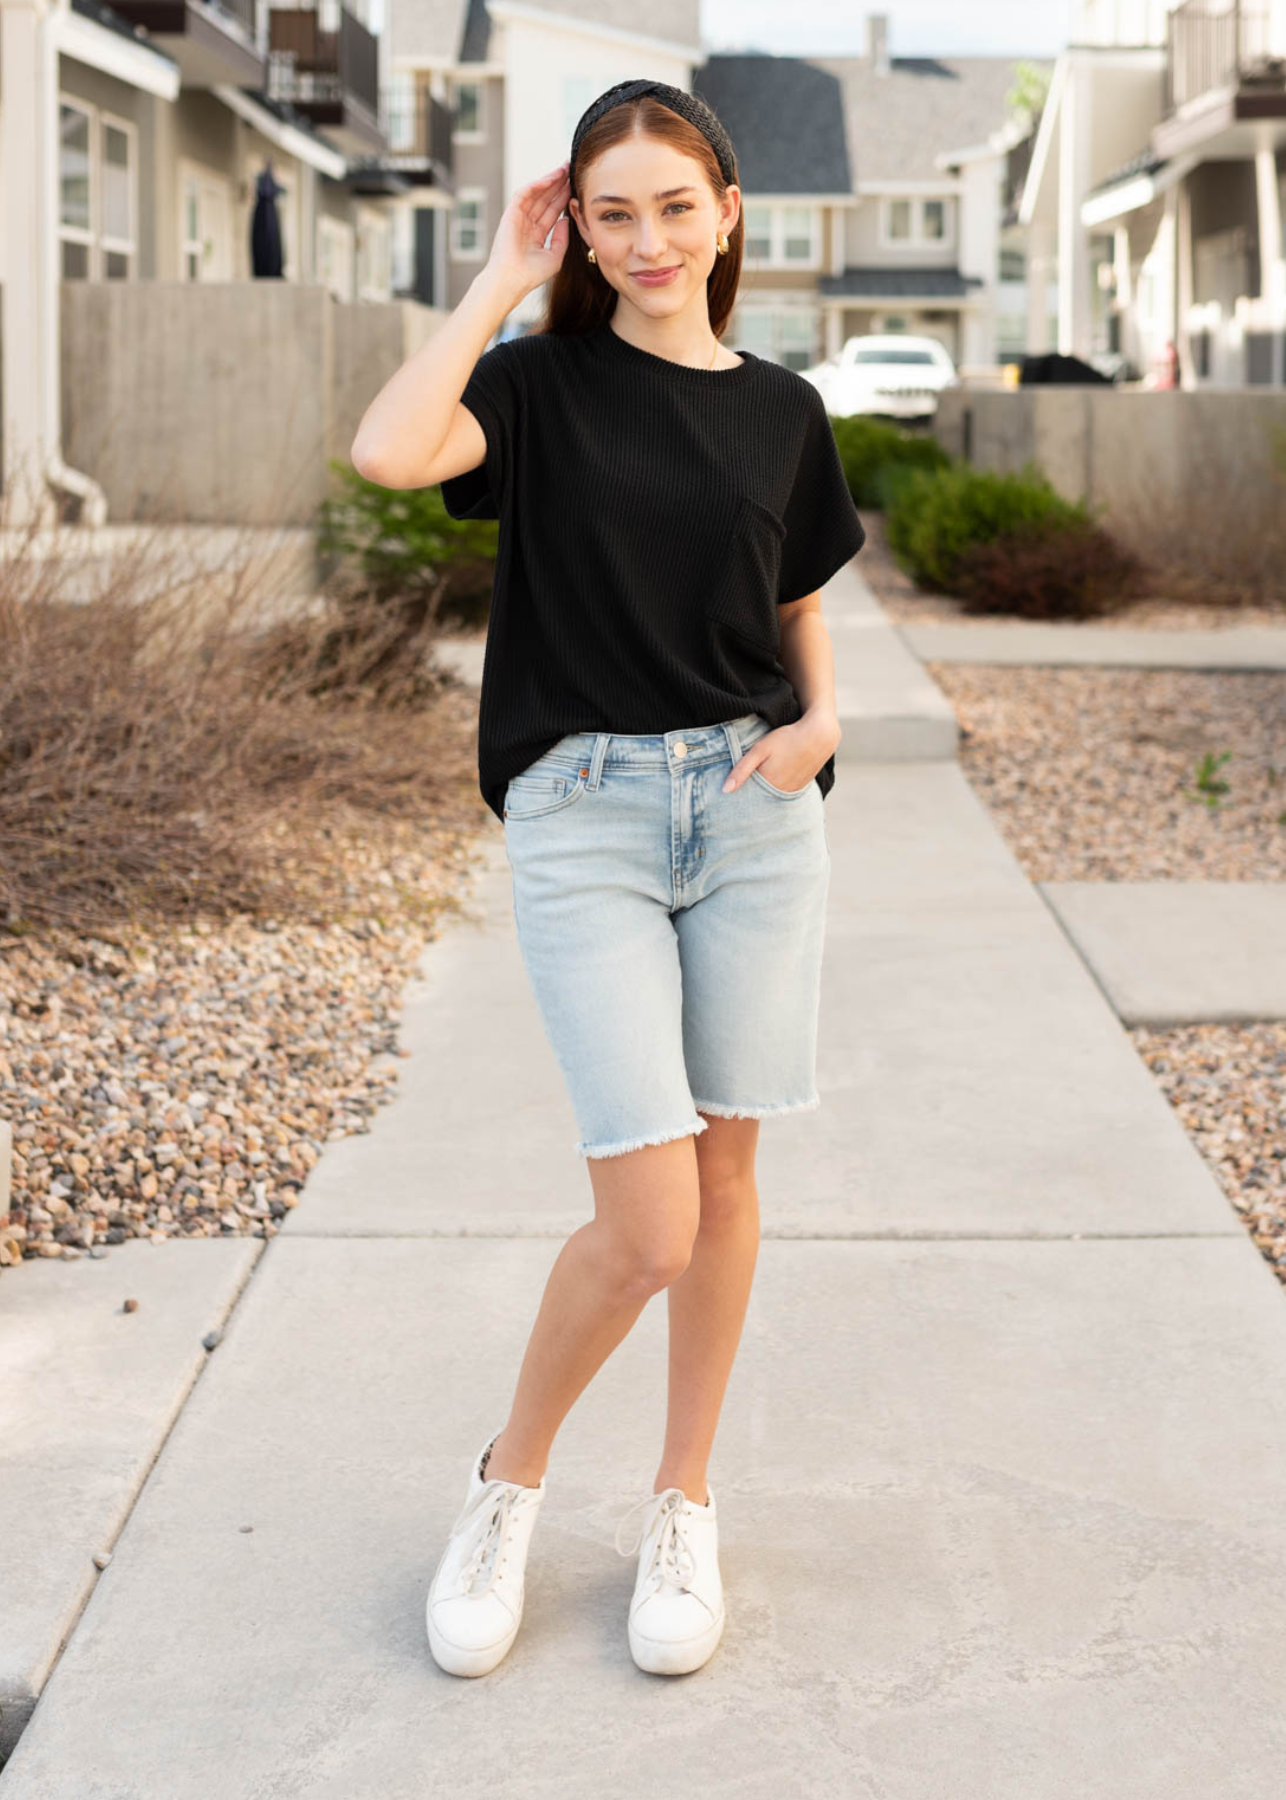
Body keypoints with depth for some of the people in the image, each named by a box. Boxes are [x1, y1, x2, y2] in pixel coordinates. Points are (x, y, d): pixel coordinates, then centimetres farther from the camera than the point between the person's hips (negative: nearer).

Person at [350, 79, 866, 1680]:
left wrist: (821, 719, -2)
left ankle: (680, 1509, 25)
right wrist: (498, 284, -9)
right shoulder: (544, 383, 0)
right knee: (648, 1227, -9)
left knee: (724, 1175, 8)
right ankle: (506, 1488, 16)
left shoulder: (782, 411, 9)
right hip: (583, 812, -3)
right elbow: (388, 452, -21)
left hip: (751, 808, 4)